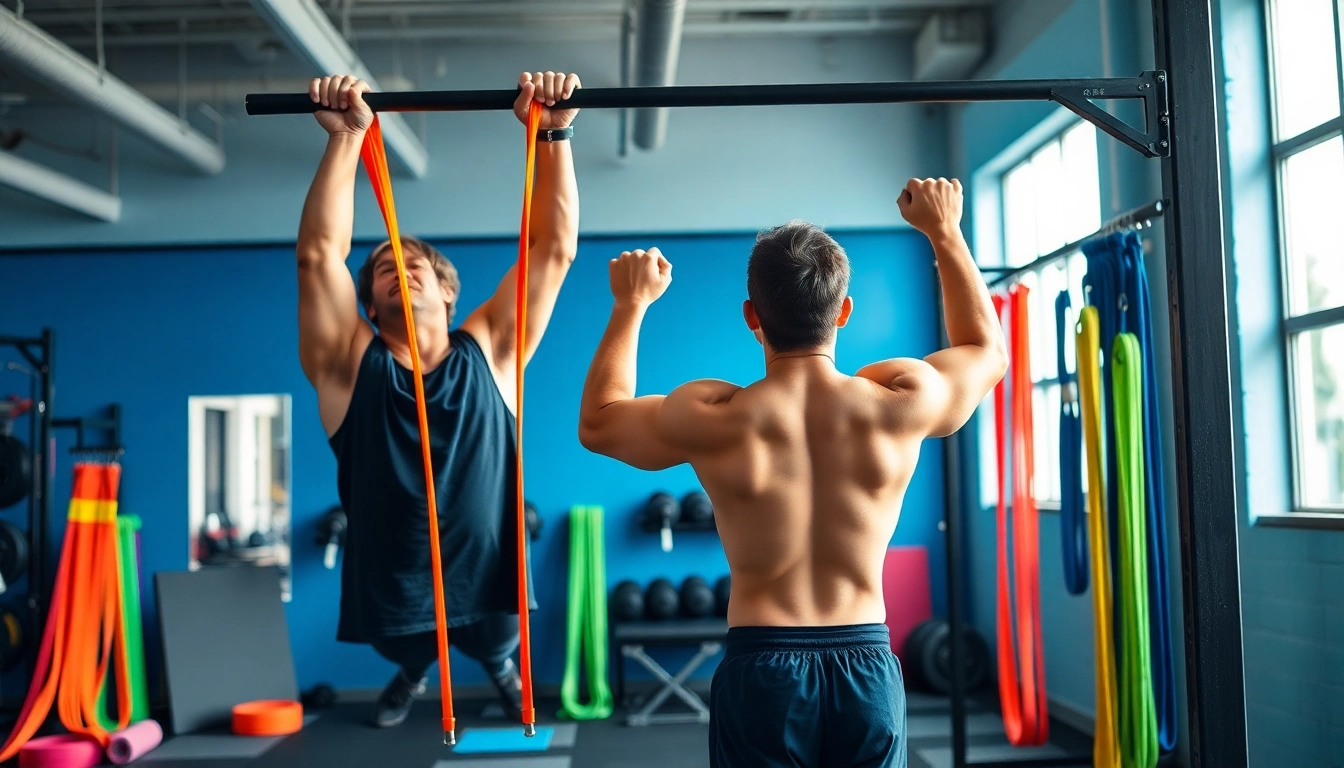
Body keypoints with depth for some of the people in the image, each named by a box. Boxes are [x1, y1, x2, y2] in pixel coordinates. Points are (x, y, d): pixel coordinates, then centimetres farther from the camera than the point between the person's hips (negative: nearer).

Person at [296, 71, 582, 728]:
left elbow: (554, 248, -7)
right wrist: (345, 138, -20)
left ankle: (498, 662, 54)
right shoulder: (350, 366, -3)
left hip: (485, 586, 0)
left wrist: (552, 133, -15)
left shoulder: (487, 353, -2)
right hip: (391, 597, 1)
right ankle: (413, 669, 59)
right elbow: (318, 253, -14)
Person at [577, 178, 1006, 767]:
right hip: (868, 669, 2)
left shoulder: (714, 420, -11)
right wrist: (945, 232, 25)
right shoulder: (900, 405, -7)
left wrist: (631, 305, 18)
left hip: (760, 672, -1)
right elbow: (986, 347, 16)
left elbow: (597, 421, 10)